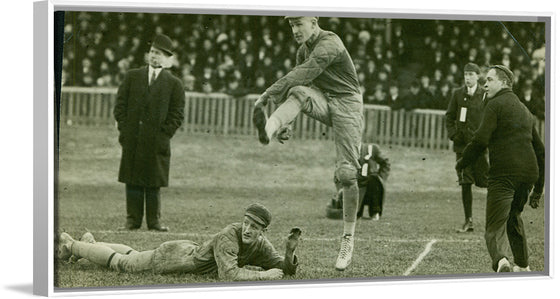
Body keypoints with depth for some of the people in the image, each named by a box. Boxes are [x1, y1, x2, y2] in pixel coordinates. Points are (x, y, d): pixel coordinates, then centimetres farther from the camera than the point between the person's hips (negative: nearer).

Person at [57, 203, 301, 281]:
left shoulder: (260, 245, -14)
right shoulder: (229, 235, -37)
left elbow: (285, 269, -8)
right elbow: (228, 275, -46)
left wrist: (290, 251, -29)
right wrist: (264, 274, -40)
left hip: (189, 251, 7)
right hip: (173, 257, -7)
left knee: (136, 257, 31)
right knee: (120, 263, 14)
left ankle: (89, 244, 53)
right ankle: (70, 244, 34)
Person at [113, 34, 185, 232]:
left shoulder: (174, 84, 5)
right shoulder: (132, 76, 11)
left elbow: (176, 115, 4)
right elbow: (120, 105, 9)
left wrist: (164, 135, -6)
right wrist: (124, 130, 0)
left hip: (157, 141, -2)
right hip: (132, 140, 2)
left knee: (154, 183, 1)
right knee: (132, 182, 3)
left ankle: (154, 221, 7)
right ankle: (133, 220, 8)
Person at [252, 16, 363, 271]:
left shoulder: (329, 44, -19)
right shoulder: (303, 50, 9)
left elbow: (303, 74, -32)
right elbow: (297, 83, 19)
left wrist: (266, 96, -38)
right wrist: (286, 123, 9)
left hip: (346, 104, -6)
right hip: (321, 101, 7)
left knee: (347, 173, -13)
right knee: (299, 93, -29)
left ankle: (348, 238, -3)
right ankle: (269, 128, -58)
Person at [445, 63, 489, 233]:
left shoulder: (485, 95, 0)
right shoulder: (457, 94, 8)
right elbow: (449, 117, 12)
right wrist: (453, 135, -1)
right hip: (462, 144, 2)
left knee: (484, 180, -3)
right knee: (465, 183, 0)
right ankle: (468, 221, 3)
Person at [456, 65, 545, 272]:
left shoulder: (495, 105, -2)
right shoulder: (525, 111, 23)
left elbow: (480, 140, -13)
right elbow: (540, 150, 25)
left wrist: (462, 163, 3)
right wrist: (538, 189, 28)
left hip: (503, 175, -7)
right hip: (528, 174, 7)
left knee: (495, 227, -10)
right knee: (514, 218, 28)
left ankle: (500, 260, -37)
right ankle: (522, 266, 32)